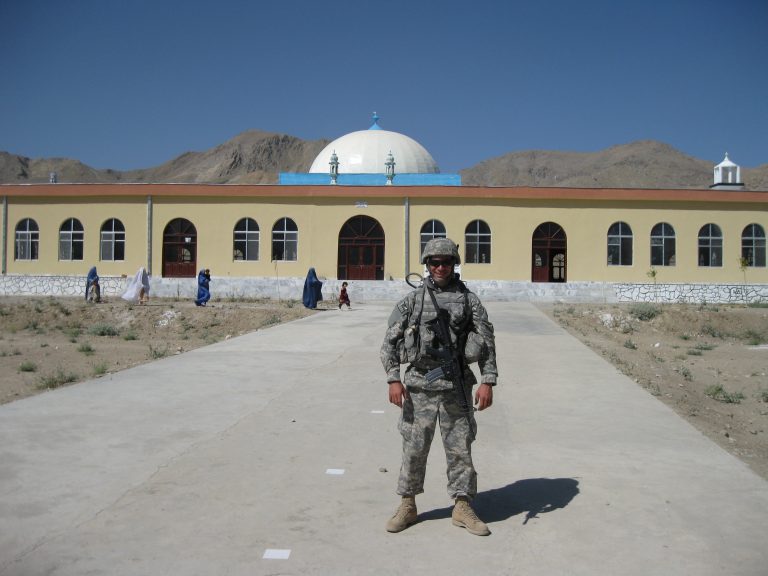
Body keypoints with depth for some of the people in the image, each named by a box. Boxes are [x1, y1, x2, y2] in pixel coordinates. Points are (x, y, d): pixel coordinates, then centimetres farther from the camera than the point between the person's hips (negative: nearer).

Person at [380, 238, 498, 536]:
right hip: (419, 385, 0)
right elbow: (390, 341, 2)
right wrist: (393, 379, -7)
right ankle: (407, 506, 21)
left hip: (456, 386, 0)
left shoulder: (469, 299, 4)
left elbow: (487, 342, 3)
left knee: (460, 449, 7)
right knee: (413, 448, 6)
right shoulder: (412, 300, 4)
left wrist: (488, 381, -6)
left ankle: (462, 507, 21)